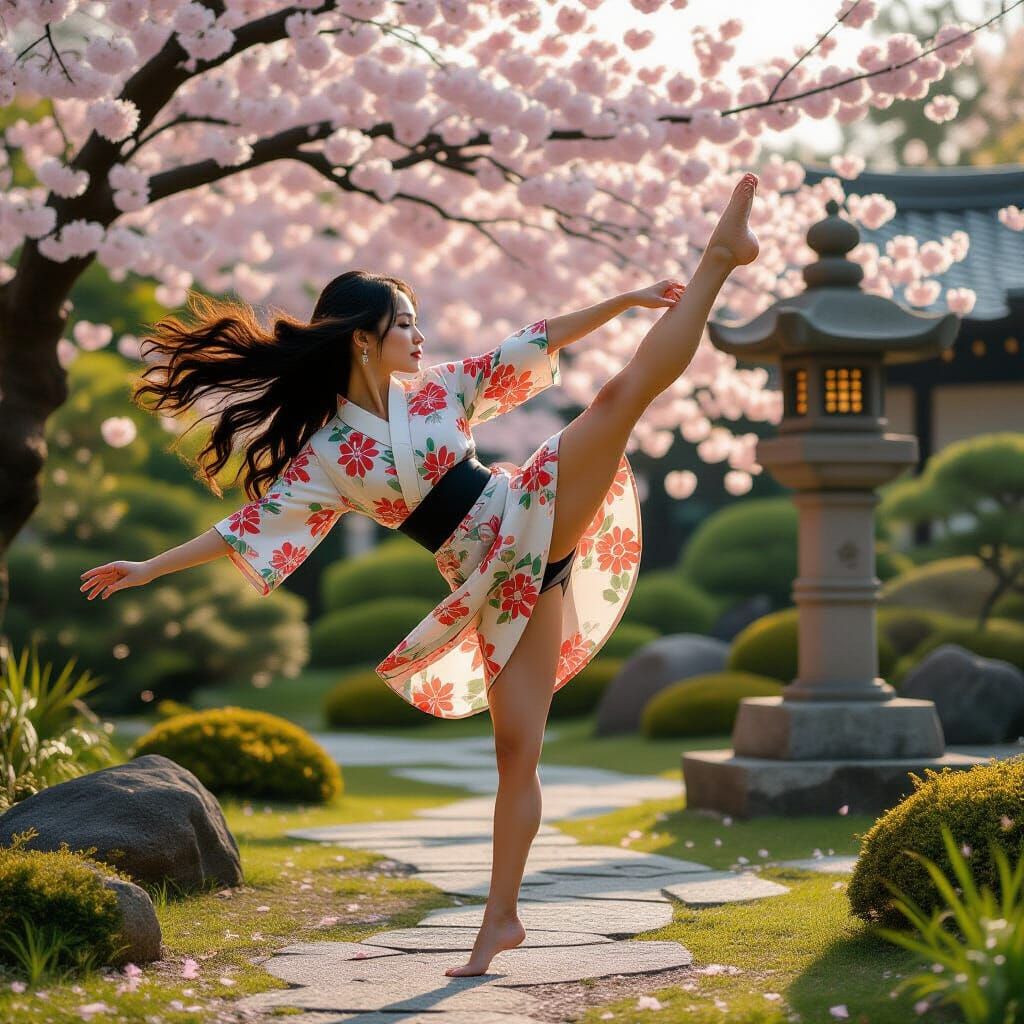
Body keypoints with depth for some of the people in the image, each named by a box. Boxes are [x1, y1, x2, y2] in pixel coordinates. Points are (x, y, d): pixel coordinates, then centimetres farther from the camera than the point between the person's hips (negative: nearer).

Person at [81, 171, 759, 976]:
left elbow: (535, 343, 9)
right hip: (498, 585, -2)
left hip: (536, 517, 2)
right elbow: (254, 523, -3)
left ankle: (721, 256, -3)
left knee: (626, 390, -14)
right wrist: (150, 568, -9)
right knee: (516, 751, -5)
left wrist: (623, 299, 6)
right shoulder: (324, 452, -2)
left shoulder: (435, 390, 5)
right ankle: (502, 918, 4)